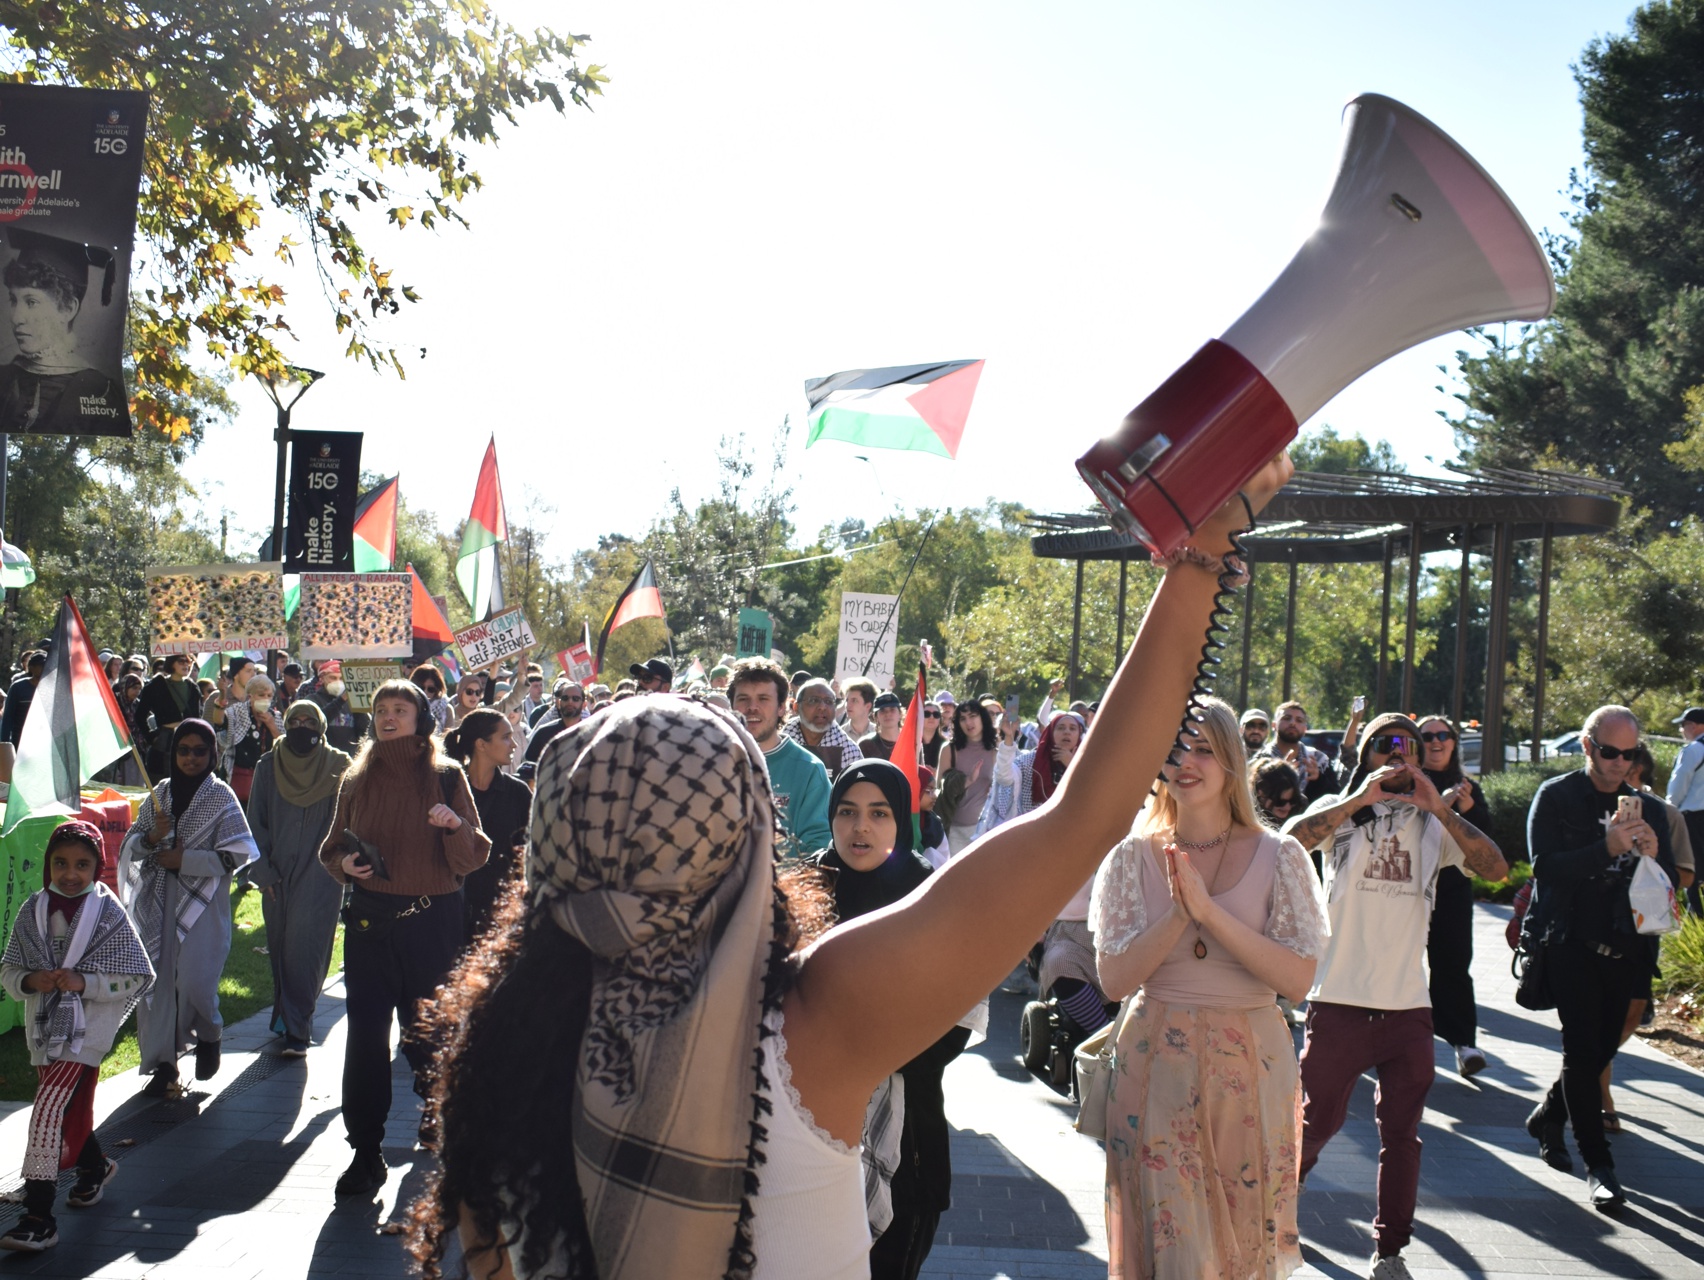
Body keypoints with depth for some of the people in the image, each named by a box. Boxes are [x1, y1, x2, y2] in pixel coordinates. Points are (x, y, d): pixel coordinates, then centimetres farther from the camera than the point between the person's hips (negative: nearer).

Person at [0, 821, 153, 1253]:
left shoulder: (109, 915, -10)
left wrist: (85, 983, -20)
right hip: (44, 1025, 5)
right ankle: (95, 1165, 50)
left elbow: (137, 978, -8)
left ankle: (39, 1217, -12)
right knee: (69, 1108, 20)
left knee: (49, 1106, -17)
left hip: (87, 1026, -5)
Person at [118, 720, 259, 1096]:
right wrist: (151, 837, -10)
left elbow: (235, 855, -8)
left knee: (193, 980, -10)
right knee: (157, 979, 1)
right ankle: (162, 1064, 11)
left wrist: (184, 860, -13)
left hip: (203, 900, -4)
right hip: (158, 901, 4)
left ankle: (208, 1036, 21)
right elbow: (130, 844, 12)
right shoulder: (160, 793, 10)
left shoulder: (221, 797, -2)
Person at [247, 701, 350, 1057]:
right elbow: (255, 822, 6)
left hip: (319, 873, -3)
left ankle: (296, 1030, -6)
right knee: (280, 945, 10)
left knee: (305, 946, -8)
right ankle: (288, 1017, 26)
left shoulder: (339, 767, -1)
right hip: (279, 875, 3)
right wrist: (262, 870, -2)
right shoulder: (268, 766, 4)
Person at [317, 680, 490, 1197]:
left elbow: (473, 857, -2)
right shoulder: (357, 779, 9)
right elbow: (333, 847, 18)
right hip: (369, 921, 2)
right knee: (366, 1034, -4)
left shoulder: (446, 775, 0)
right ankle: (366, 1150, 4)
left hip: (432, 921, -2)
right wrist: (343, 863, -5)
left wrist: (457, 825, -22)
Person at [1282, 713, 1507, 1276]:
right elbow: (1291, 840, -19)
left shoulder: (1431, 823, 8)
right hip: (1339, 1001, -2)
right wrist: (1360, 798, -22)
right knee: (1316, 1123, 10)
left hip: (1407, 1006, 2)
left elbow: (1495, 868, -8)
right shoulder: (1339, 811, 2)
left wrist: (1439, 807, -16)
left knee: (1401, 1135, 7)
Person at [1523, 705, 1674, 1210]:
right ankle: (1599, 1164, 4)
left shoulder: (1646, 807, 11)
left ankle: (1547, 1117, 35)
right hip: (1572, 943, -4)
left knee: (1600, 1050, 10)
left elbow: (1669, 884, 9)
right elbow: (1545, 866, -13)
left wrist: (1653, 855, -13)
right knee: (1584, 1050, -6)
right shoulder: (1555, 797, -2)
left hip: (1626, 949, 4)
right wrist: (1606, 848, -25)